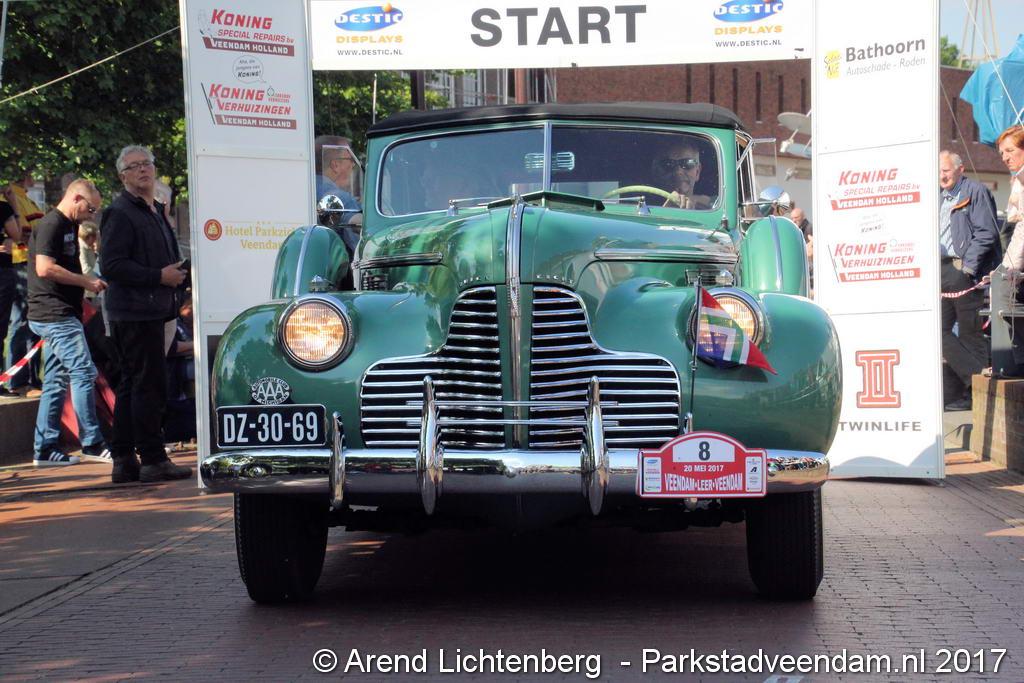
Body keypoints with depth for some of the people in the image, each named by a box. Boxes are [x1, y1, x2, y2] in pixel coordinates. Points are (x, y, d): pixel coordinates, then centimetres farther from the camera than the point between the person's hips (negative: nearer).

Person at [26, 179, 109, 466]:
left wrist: (88, 282, 14)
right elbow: (45, 268, -21)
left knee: (56, 381, 9)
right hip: (55, 314, -10)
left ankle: (44, 449, 11)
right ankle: (91, 443, -7)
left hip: (59, 315, 10)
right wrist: (86, 281, -16)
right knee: (83, 373, -11)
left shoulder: (68, 226, 20)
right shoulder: (51, 225, -11)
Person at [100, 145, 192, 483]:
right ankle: (153, 461, -6)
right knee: (150, 385, -9)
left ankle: (123, 461, 17)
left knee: (131, 386, 12)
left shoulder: (155, 211, 20)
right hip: (134, 312, -10)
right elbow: (111, 266, -18)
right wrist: (159, 277, -17)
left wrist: (175, 272, 13)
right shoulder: (120, 213, -10)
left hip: (150, 312, 10)